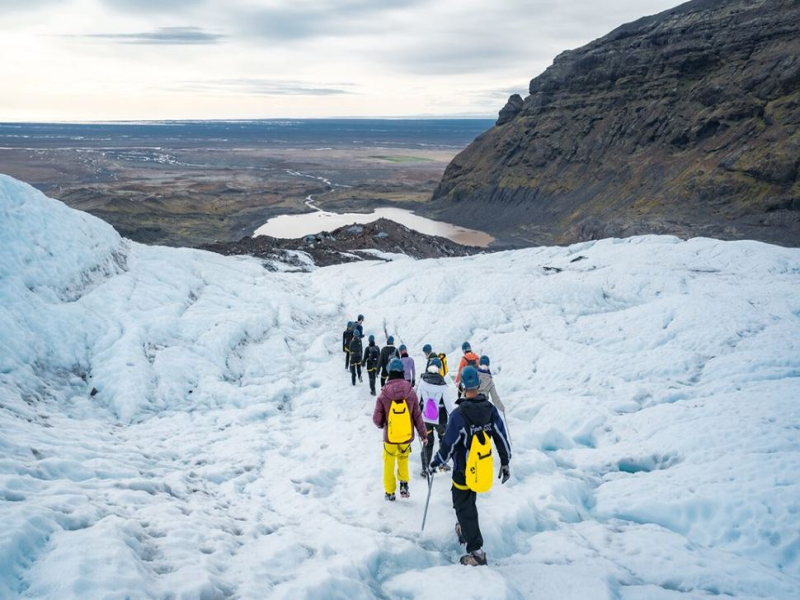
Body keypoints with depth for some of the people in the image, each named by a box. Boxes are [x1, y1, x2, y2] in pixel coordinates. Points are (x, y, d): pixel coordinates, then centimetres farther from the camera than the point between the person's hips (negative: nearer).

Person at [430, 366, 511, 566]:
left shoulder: (459, 414, -24)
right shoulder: (491, 409, -8)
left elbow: (448, 445, -18)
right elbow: (501, 437, -1)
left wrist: (436, 463, -2)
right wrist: (505, 463, 11)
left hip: (463, 471, -6)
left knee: (464, 507, 6)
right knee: (468, 500, 28)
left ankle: (476, 551, 6)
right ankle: (465, 530, 46)